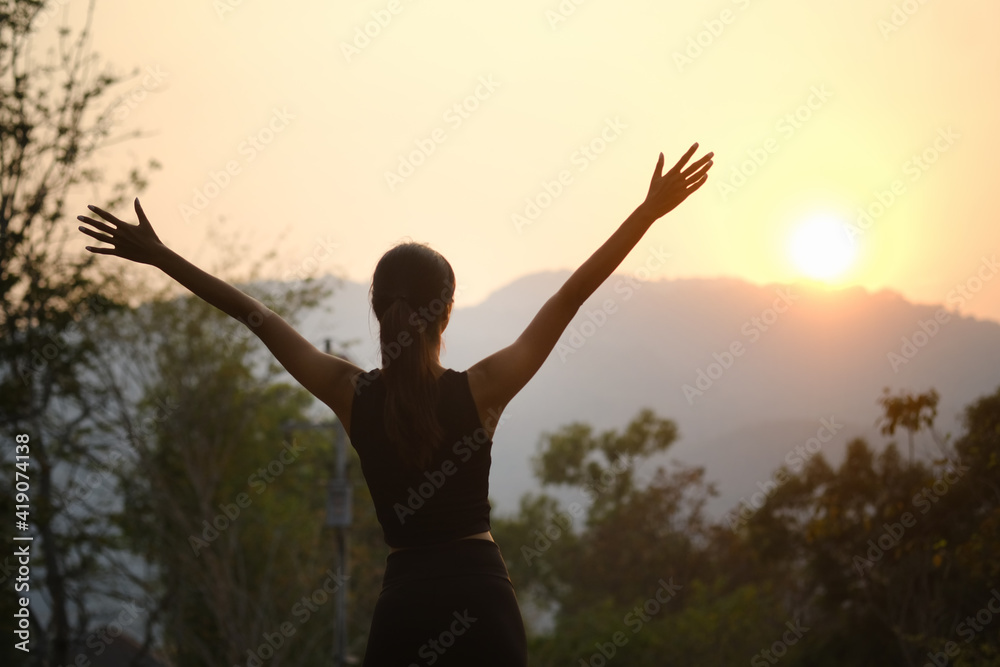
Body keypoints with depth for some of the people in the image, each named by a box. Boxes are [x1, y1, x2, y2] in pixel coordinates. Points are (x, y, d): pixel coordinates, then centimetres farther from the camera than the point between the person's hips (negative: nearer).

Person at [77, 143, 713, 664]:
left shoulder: (354, 394, -1)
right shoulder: (480, 390, -5)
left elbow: (255, 313, 6)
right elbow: (570, 297, -4)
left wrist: (160, 256, 11)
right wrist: (649, 211, -2)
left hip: (403, 603, 2)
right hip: (482, 598, -2)